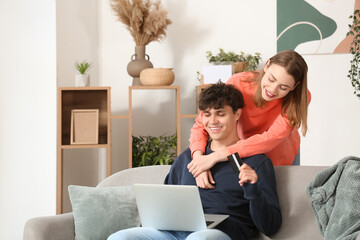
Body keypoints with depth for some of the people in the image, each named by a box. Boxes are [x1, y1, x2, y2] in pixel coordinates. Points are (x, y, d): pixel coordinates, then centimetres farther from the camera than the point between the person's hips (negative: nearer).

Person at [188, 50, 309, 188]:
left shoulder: (300, 98, -30)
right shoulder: (239, 83, -29)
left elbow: (271, 139, -40)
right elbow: (201, 125, -24)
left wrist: (215, 157, -47)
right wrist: (198, 158, -45)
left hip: (283, 160, 1)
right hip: (244, 157, 0)